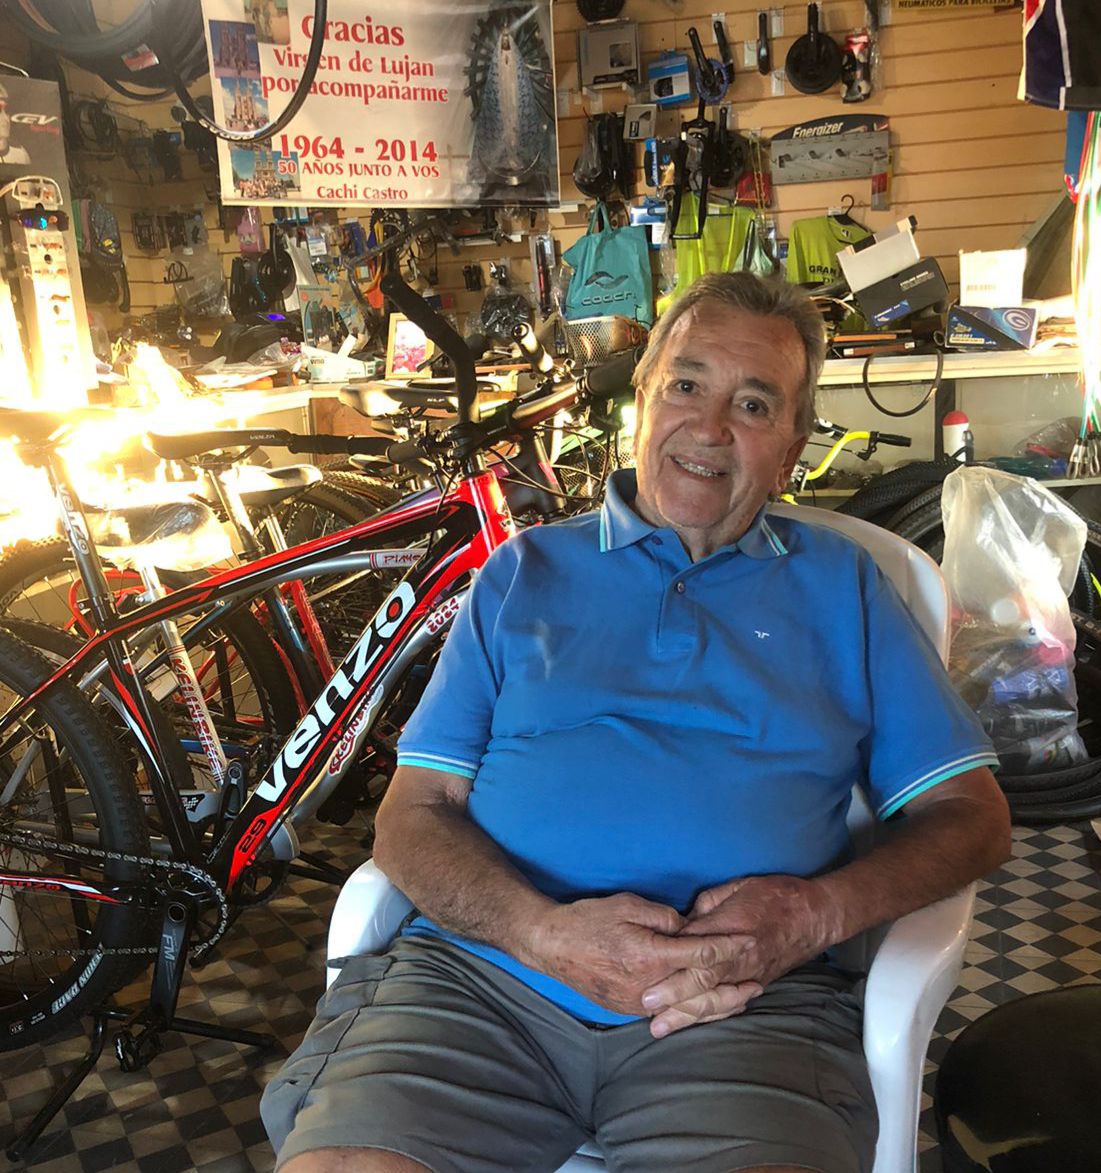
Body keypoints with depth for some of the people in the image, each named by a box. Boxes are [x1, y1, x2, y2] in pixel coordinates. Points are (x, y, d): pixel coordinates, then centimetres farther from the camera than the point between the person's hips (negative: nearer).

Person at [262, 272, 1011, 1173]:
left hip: (744, 1001, 0)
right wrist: (543, 931, -11)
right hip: (484, 976, 1)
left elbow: (971, 814, 12)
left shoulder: (842, 585, 15)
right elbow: (413, 815, 8)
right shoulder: (524, 573, 14)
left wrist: (819, 911, -8)